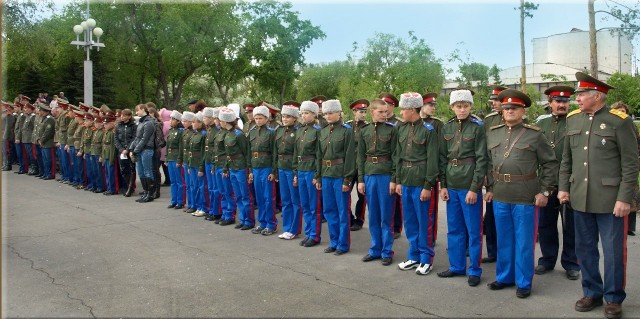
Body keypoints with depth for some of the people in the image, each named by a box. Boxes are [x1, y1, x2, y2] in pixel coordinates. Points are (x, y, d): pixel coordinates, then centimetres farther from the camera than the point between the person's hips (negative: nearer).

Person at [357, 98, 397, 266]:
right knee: (373, 216, 12)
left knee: (386, 216, 4)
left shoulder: (392, 129, -3)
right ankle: (375, 249, 24)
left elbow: (395, 155, -5)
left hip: (386, 175, -3)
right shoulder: (364, 131, 6)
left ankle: (387, 252, 15)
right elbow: (360, 156, 8)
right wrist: (360, 179, 3)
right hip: (369, 175, 4)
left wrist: (393, 179, -10)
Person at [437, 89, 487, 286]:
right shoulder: (446, 129, 7)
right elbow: (442, 158, 9)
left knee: (473, 230, 4)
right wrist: (443, 185, 4)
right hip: (451, 186, 5)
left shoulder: (478, 127, -6)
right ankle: (457, 266, 27)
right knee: (454, 229, 14)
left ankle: (474, 270, 16)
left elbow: (481, 159, -10)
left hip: (469, 185, -5)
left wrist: (474, 188, -14)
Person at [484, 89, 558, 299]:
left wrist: (544, 191, -6)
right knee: (504, 240, 14)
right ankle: (504, 277, 28)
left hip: (525, 198, -4)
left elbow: (550, 164, 0)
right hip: (500, 197, 4)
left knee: (524, 241, 5)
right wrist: (489, 188, 9)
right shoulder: (492, 134, 9)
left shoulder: (535, 135, -3)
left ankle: (523, 283, 18)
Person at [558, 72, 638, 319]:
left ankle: (614, 299, 22)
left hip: (610, 200, -5)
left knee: (613, 252, 6)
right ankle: (592, 293, 30)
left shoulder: (619, 121, -8)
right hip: (580, 199, 5)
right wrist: (563, 187, 9)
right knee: (585, 249, 14)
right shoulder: (573, 119, 8)